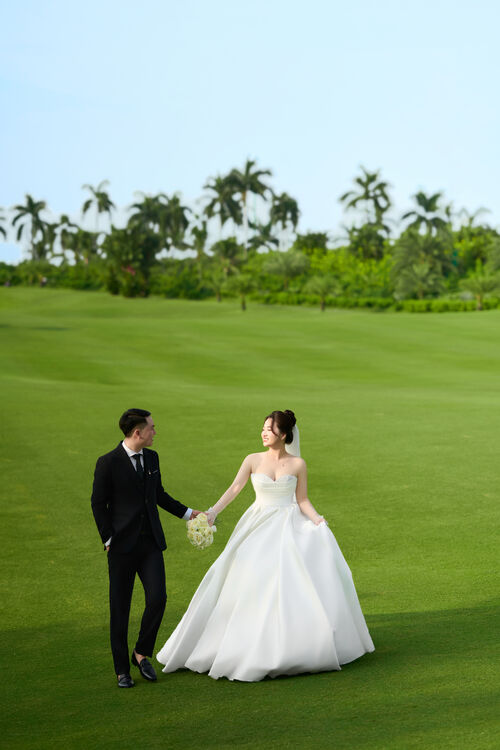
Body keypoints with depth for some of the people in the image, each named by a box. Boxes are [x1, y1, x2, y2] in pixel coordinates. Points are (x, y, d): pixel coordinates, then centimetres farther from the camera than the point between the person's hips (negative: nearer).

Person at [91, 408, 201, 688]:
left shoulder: (152, 458, 8)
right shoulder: (108, 463, -9)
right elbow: (98, 504, -5)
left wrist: (188, 513, 19)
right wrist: (108, 540, -9)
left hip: (151, 543, 5)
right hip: (122, 545, -4)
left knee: (158, 598, -8)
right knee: (120, 608, 3)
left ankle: (142, 653, 15)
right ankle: (122, 669, 15)